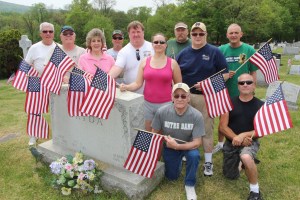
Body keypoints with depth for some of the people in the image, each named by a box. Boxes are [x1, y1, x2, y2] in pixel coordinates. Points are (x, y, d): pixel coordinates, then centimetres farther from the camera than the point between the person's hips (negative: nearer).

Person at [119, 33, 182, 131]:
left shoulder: (172, 63, 0)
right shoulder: (144, 61, 3)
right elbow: (137, 84, 1)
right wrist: (126, 87, -16)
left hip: (166, 104, -2)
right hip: (148, 104, 2)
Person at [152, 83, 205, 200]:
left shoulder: (196, 115, -28)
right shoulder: (162, 112, -25)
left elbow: (197, 142, -27)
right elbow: (154, 133, -9)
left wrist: (177, 146, -38)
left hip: (188, 145, -1)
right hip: (169, 146, 2)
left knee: (194, 155, -34)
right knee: (171, 177, 10)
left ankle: (189, 185, -6)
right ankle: (179, 160, 43)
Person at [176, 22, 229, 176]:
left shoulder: (214, 52, -2)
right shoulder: (183, 53, 8)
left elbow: (225, 74, -3)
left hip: (206, 97, -3)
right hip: (185, 96, 3)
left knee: (206, 130, 4)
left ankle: (208, 162, 18)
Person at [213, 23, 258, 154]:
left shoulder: (249, 50, -6)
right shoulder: (221, 49, -3)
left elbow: (253, 72, -2)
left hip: (243, 93, -1)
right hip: (224, 92, 2)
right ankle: (220, 143, 35)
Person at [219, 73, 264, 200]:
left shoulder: (260, 105, -8)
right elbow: (222, 127, -7)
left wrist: (243, 135, -25)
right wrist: (236, 138, -22)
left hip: (250, 142, -3)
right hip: (231, 142, 3)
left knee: (246, 157, -38)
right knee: (230, 176, 14)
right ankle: (242, 159, 44)